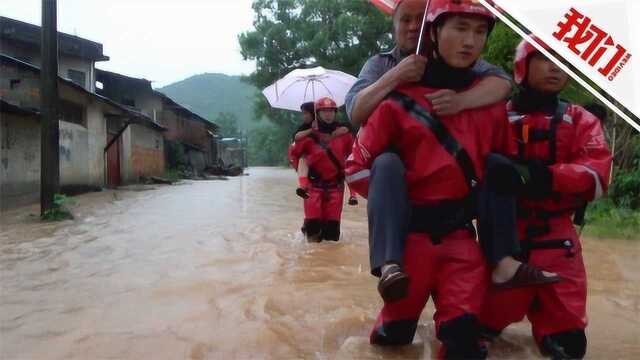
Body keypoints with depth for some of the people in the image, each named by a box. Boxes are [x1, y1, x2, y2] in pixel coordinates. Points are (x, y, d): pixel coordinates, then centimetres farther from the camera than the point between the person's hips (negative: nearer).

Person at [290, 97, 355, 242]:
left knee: (332, 222, 2)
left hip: (336, 184, 1)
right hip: (314, 183, -1)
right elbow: (294, 153, 6)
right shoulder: (309, 135, -6)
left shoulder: (344, 134, 0)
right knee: (313, 220, -4)